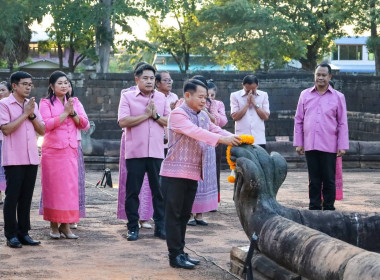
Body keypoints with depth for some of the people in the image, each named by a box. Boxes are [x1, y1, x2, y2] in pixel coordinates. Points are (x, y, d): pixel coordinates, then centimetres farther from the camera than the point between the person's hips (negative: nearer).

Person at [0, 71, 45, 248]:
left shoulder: (32, 104, 14)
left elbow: (42, 130, 11)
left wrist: (32, 115, -4)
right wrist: (25, 114, -11)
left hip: (31, 158, 5)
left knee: (26, 197, 8)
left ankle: (23, 233, 13)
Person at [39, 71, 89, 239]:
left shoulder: (75, 102, 14)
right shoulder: (46, 103, 2)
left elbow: (85, 124, 6)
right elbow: (46, 124, -12)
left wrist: (73, 112, -8)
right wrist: (65, 113, -12)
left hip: (71, 151, 3)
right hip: (52, 151, -3)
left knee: (70, 186, -1)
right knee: (52, 187, -1)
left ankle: (66, 225, 4)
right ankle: (54, 225, 7)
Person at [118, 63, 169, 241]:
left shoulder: (161, 98, 13)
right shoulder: (128, 97, 2)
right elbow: (123, 121, -10)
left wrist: (156, 116, -7)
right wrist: (146, 114, -9)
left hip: (156, 152, 3)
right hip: (135, 152, -2)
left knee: (159, 190, 4)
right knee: (132, 191, 2)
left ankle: (160, 226, 13)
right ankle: (133, 228, 11)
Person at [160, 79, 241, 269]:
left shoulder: (203, 116, 13)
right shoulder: (178, 114, -13)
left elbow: (215, 130, 3)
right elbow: (195, 132, -26)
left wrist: (234, 139, -16)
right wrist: (222, 139, -35)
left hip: (193, 174, 8)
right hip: (175, 173, -8)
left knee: (185, 215, 12)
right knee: (174, 215, -2)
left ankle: (180, 252, 19)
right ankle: (175, 256, 1)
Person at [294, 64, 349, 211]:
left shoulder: (338, 97, 3)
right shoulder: (305, 95, 8)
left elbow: (342, 123, 3)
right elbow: (298, 120, 10)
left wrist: (342, 146, -2)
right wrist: (298, 143, 5)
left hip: (329, 147, -2)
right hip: (310, 146, 2)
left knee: (329, 180, 3)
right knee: (314, 180, 8)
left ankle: (329, 208, 10)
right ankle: (314, 208, 14)